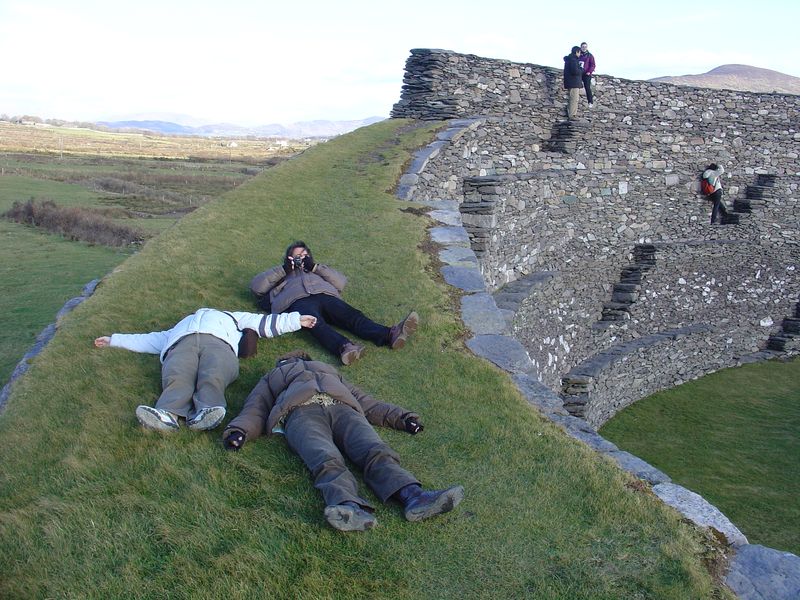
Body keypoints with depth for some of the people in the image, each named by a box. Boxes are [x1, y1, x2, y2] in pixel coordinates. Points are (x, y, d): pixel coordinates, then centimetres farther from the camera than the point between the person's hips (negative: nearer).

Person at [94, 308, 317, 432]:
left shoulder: (230, 318, 46)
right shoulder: (179, 327, 48)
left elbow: (264, 323, 39)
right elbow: (147, 340, 48)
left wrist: (296, 319, 33)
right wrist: (114, 340, 48)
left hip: (219, 341, -1)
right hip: (182, 343, 1)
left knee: (213, 377, -37)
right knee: (177, 377, -35)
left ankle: (205, 412, -62)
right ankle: (167, 414, -61)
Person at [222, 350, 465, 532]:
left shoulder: (329, 371, 47)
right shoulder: (272, 378, 42)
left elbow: (365, 401, 34)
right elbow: (255, 410, 22)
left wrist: (400, 416, 18)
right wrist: (238, 430, -3)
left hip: (343, 408, 3)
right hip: (301, 412, -2)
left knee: (377, 451, -30)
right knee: (327, 460, -37)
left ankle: (413, 496, -54)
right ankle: (350, 506, -64)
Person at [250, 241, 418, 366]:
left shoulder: (317, 271, 44)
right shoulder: (283, 275, 41)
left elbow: (341, 281, 25)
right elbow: (256, 286, 24)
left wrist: (315, 267, 18)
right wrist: (284, 269, 19)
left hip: (325, 295, 2)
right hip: (299, 301, -2)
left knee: (352, 315, -28)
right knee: (317, 324, -38)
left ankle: (391, 335, -53)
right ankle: (344, 347, -66)